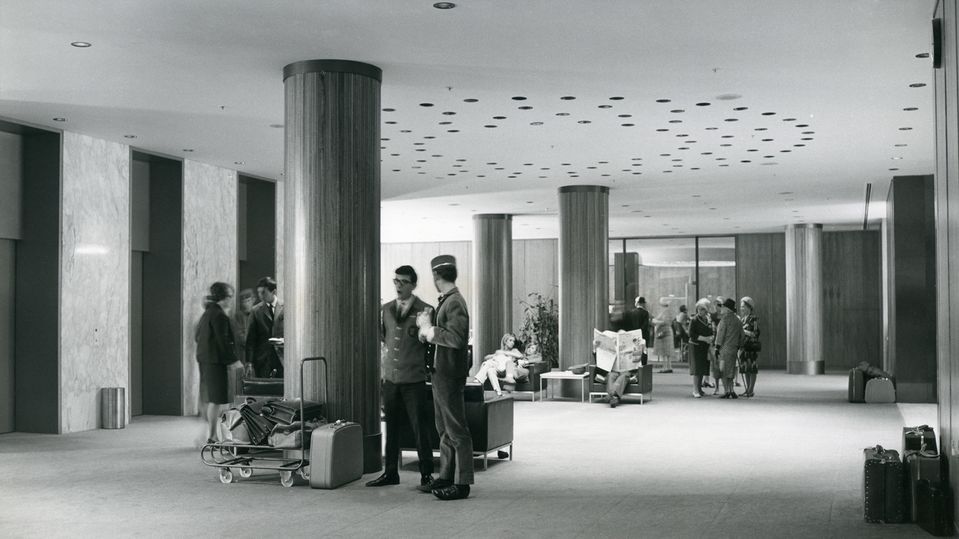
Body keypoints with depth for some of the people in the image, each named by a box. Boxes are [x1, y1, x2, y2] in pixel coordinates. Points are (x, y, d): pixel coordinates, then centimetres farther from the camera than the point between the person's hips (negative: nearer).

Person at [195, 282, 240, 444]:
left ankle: (211, 435, 21)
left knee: (212, 400, 15)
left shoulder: (206, 314, 16)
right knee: (217, 400, -6)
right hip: (216, 361, -10)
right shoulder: (219, 315, -14)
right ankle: (211, 436, -5)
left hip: (205, 360, 10)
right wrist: (233, 360, -14)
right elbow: (223, 341, -19)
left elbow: (198, 337, 20)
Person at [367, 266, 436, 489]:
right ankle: (390, 473, 19)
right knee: (391, 427, 10)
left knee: (420, 428, -1)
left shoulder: (425, 310, -5)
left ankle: (426, 474, 8)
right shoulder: (387, 309, 10)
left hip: (414, 379, -5)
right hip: (390, 377, 5)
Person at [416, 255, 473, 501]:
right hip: (439, 373, 10)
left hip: (451, 376, -10)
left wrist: (428, 329, -17)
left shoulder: (455, 303, -15)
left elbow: (457, 338, -26)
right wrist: (426, 325, 1)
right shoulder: (444, 301, 14)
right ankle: (446, 476, 24)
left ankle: (462, 483, 0)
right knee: (444, 429, 16)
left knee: (457, 430, -4)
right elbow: (429, 336, 20)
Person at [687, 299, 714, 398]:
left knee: (703, 368, 10)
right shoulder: (694, 320, -8)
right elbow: (692, 335, -13)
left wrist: (710, 339, -3)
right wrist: (704, 338, -18)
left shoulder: (708, 320, 10)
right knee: (697, 368, -9)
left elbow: (711, 333, 19)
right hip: (696, 346, -6)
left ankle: (699, 387, 23)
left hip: (705, 347, 6)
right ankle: (695, 391, -9)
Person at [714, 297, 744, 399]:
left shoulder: (725, 318, -10)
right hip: (734, 349, 7)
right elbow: (742, 336, 15)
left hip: (725, 348, -7)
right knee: (730, 371, 12)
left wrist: (717, 348, -10)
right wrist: (738, 347, 21)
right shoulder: (738, 320, 13)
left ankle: (727, 392, -4)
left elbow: (720, 334, -12)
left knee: (723, 371, -2)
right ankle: (731, 391, 7)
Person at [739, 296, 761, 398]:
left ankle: (751, 390, -3)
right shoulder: (743, 319, 16)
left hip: (752, 346, -8)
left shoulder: (754, 318, -8)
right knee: (745, 368, 9)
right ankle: (748, 389, 16)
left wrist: (744, 331, -16)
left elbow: (755, 333, -15)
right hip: (744, 346, 8)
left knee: (752, 368, -5)